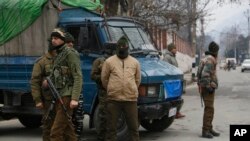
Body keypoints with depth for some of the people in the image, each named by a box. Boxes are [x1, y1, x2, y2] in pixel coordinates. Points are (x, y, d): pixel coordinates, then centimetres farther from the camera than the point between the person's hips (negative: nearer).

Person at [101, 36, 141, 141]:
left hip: (131, 99, 2)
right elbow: (104, 79, 8)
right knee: (111, 127, 5)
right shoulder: (109, 61, 2)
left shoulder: (135, 62, 8)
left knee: (133, 127, 9)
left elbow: (138, 80, 15)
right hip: (113, 99, -2)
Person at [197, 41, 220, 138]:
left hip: (207, 88, 10)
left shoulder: (207, 58, 16)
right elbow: (205, 74, -26)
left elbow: (200, 74, 20)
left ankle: (209, 129, 20)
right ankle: (205, 131, -9)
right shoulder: (210, 60, -15)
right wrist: (209, 87, -21)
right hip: (207, 88, -10)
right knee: (209, 109, -10)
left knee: (209, 109, 13)